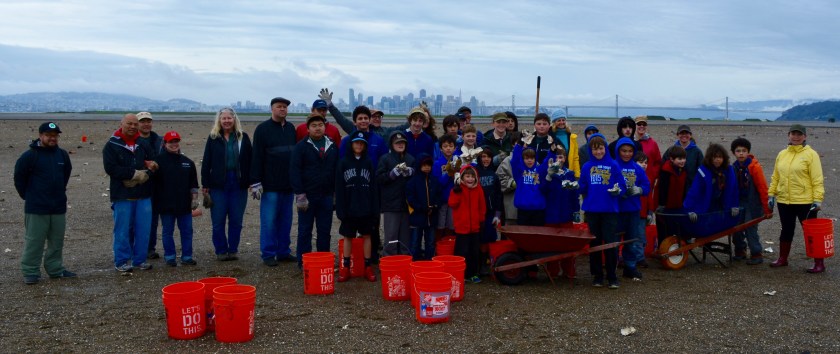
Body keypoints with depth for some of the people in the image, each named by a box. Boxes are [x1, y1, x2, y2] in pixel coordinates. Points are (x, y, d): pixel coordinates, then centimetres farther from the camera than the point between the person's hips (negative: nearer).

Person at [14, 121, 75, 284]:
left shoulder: (63, 155, 5)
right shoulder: (30, 156, -10)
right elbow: (19, 177, -4)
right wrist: (28, 196, 2)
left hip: (59, 207, 5)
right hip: (36, 209, -5)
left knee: (57, 242, 12)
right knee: (34, 242, -1)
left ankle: (55, 269, 24)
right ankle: (30, 272, 8)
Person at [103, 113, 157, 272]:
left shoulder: (144, 144, 10)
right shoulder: (112, 145, -2)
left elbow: (153, 166, 8)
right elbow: (111, 168, -12)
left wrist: (144, 174, -13)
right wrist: (135, 173, -15)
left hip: (143, 194, 4)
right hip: (122, 195, -4)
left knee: (144, 229, 5)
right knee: (122, 230, 1)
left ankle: (140, 259, 16)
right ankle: (122, 261, 12)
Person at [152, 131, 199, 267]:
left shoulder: (187, 162, 9)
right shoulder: (159, 161, -3)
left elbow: (193, 183, 12)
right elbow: (153, 183, -3)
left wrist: (194, 198, 5)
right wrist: (155, 202, -6)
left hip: (184, 204, 3)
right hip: (166, 204, -3)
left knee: (187, 230, 6)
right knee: (167, 231, 6)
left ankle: (187, 256, 14)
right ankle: (169, 257, 16)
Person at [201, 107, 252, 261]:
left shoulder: (243, 137, 5)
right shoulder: (213, 138, 3)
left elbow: (250, 160, 4)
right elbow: (206, 162, 3)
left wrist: (251, 181, -2)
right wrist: (205, 185, -1)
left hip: (238, 184, 1)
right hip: (218, 185, 0)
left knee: (236, 220, 6)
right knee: (218, 221, 2)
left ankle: (233, 250, 18)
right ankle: (221, 250, 15)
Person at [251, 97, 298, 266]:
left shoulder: (291, 128, 12)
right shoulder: (263, 129, -3)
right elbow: (256, 157, -8)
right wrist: (255, 182, -13)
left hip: (289, 184, 5)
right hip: (270, 185, -5)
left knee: (285, 220, 10)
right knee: (269, 221, -1)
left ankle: (283, 251, 19)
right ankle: (268, 254, 7)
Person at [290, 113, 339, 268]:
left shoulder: (332, 146, 9)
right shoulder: (301, 146, -3)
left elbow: (337, 170, 12)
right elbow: (294, 171, -7)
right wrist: (300, 195, -12)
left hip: (326, 196, 3)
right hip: (307, 196, -3)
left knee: (325, 230, 8)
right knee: (305, 230, 5)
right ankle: (303, 262, 13)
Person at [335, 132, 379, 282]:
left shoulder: (369, 163, 4)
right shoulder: (343, 162, 0)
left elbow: (374, 187, 3)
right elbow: (339, 187, -2)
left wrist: (375, 209, -3)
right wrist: (340, 209, -9)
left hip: (366, 208, 1)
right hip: (349, 208, -1)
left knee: (367, 236, 7)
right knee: (348, 237, 7)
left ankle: (368, 267, 15)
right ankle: (345, 268, 15)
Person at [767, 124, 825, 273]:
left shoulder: (811, 154, -7)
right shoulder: (782, 154, 9)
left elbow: (817, 180, -10)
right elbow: (775, 177, 13)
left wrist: (818, 200, -16)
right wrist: (771, 195, 7)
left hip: (805, 202, -5)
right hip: (784, 201, 5)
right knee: (786, 231, 17)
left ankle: (819, 263, 12)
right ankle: (782, 259, 29)